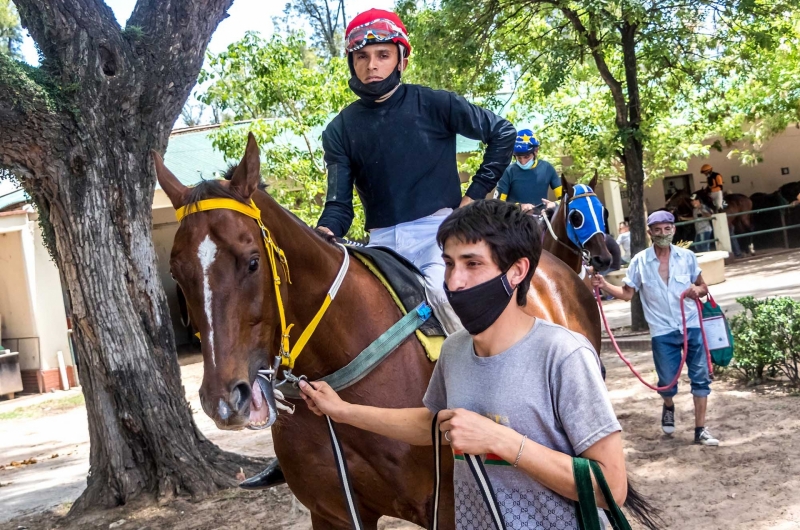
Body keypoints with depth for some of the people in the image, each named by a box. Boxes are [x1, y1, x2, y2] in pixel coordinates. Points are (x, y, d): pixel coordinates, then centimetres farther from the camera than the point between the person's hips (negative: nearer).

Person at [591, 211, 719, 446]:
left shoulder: (687, 256, 1)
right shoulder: (640, 261, -2)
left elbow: (703, 287, 10)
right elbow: (626, 293, 1)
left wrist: (698, 290, -13)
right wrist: (604, 285, -15)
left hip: (692, 326, 1)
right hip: (663, 331, -1)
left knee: (701, 377, 2)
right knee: (667, 381, 6)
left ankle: (700, 430, 13)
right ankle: (668, 407, 41)